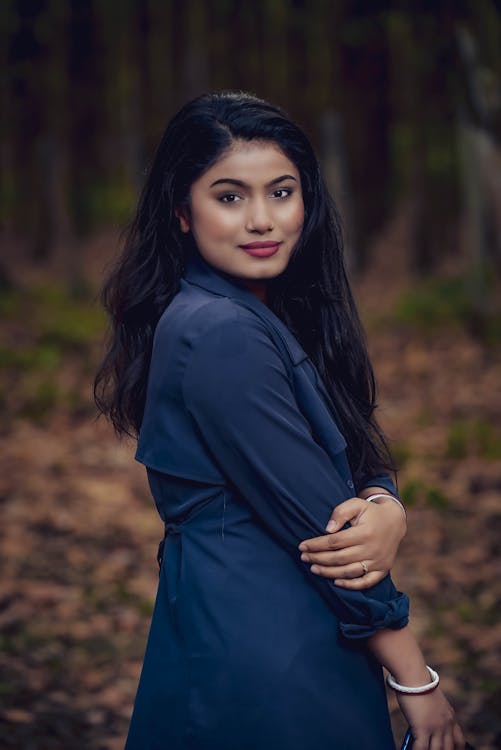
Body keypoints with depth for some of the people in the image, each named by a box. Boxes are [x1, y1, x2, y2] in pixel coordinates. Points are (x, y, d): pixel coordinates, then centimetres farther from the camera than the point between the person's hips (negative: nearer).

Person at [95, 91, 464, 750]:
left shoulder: (274, 318, 9)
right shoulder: (220, 335, -20)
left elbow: (358, 460, 6)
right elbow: (316, 521, -19)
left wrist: (387, 511, -18)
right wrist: (417, 681, -13)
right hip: (264, 676, -9)